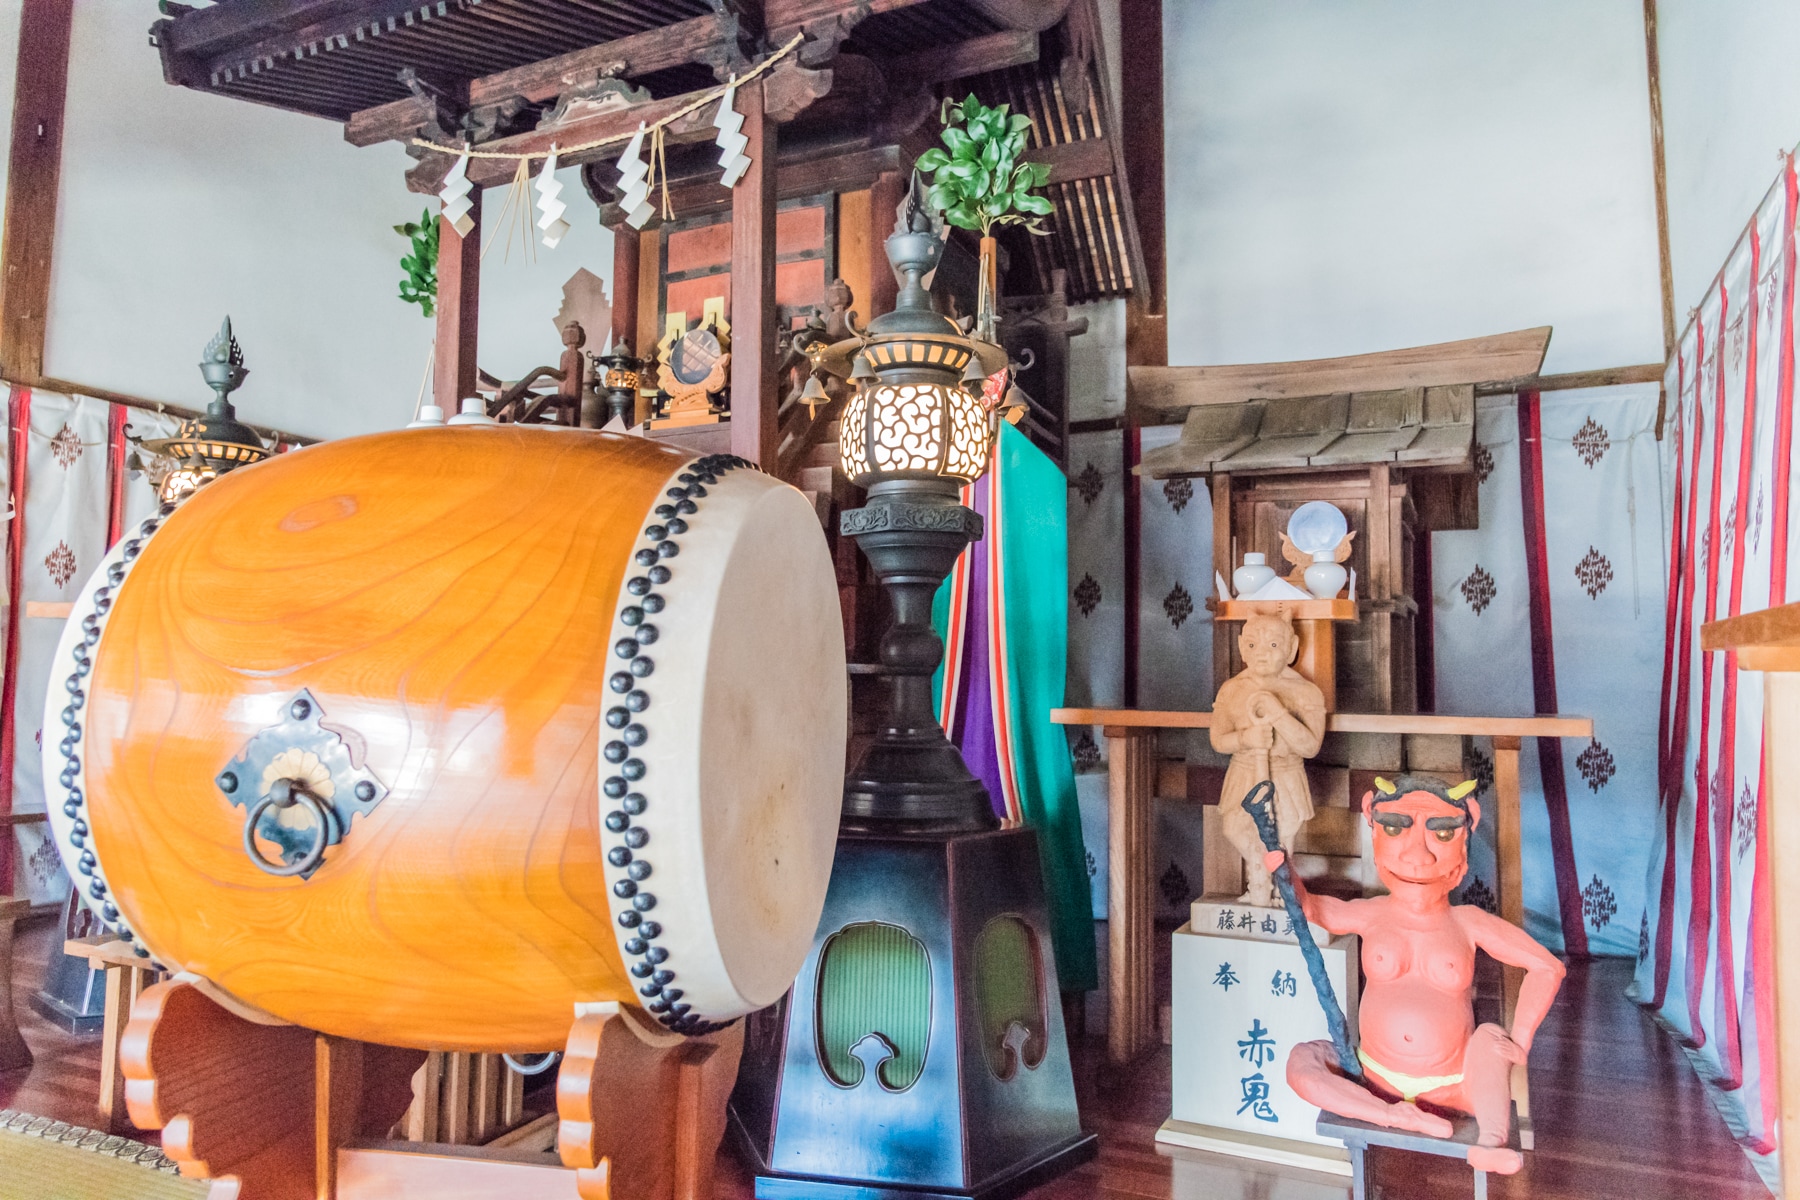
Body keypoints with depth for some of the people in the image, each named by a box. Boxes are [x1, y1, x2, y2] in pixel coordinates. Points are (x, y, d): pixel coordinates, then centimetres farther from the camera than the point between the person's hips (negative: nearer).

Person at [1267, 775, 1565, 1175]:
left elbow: (1547, 967, -4)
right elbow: (1308, 906, 6)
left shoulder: (1467, 922, -8)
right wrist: (1284, 872, -15)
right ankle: (1398, 1117, -31)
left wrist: (1520, 1040, -12)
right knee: (1301, 1060, -23)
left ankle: (1491, 1141, -37)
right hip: (1379, 1078, 1)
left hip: (1451, 1084, -1)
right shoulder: (1372, 915, -4)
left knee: (1491, 1035, -28)